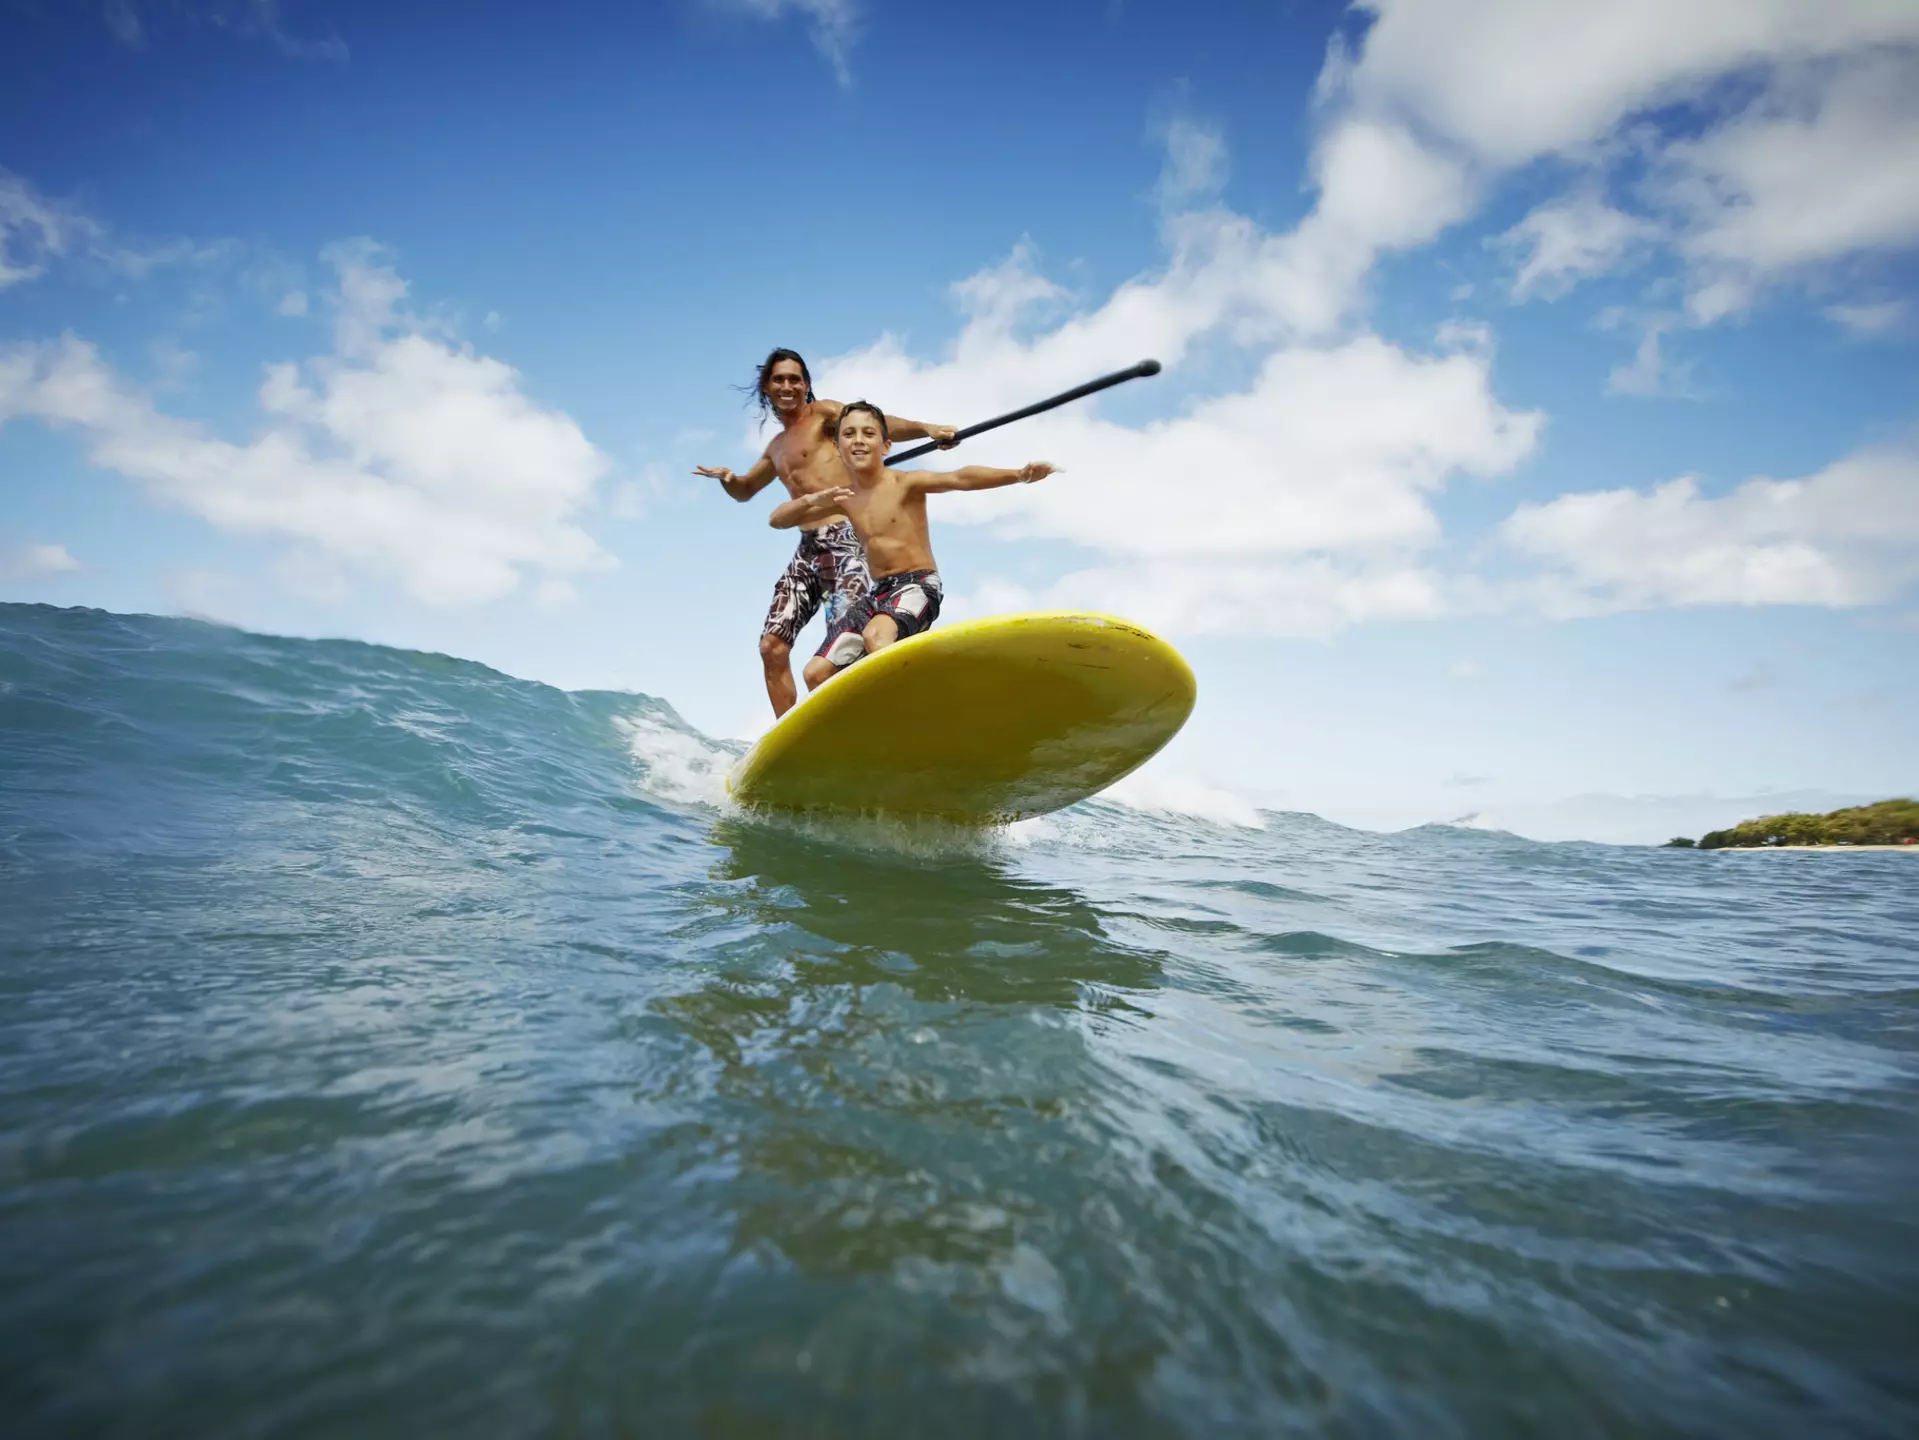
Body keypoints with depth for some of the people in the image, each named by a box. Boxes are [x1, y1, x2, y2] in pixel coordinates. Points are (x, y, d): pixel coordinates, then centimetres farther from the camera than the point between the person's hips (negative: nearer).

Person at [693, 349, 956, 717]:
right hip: (806, 550, 8)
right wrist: (727, 478, 14)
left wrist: (925, 428, -32)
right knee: (772, 647, 2)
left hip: (842, 541, -8)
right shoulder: (777, 447, 25)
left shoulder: (823, 413, 4)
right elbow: (745, 491, 39)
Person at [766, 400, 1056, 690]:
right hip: (879, 593, 6)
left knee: (875, 635, -38)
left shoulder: (906, 483, -7)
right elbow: (777, 520, 10)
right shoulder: (843, 498, 8)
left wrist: (1017, 475, -40)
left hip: (918, 586, -6)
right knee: (816, 673, -1)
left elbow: (959, 478, -24)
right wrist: (812, 499, -12)